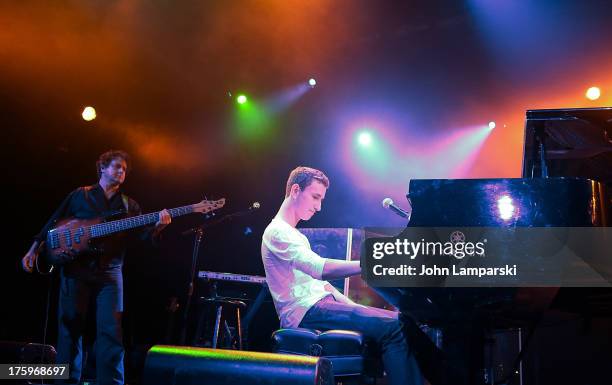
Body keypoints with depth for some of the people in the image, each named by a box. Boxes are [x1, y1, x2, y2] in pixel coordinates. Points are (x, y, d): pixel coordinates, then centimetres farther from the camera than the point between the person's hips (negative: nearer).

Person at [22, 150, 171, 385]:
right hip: (75, 268, -1)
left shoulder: (129, 205, 16)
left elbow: (143, 235, 4)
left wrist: (157, 226, -17)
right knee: (70, 328, -1)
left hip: (110, 272, 1)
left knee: (111, 330, -8)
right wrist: (34, 250, 8)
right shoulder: (80, 195, 12)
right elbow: (53, 224, 14)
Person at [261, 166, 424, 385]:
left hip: (318, 303, 10)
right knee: (393, 326, -23)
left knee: (400, 321, -3)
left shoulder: (294, 235, 25)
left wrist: (352, 306, 10)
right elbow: (322, 269, -24)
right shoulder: (278, 232, -9)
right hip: (305, 311, -10)